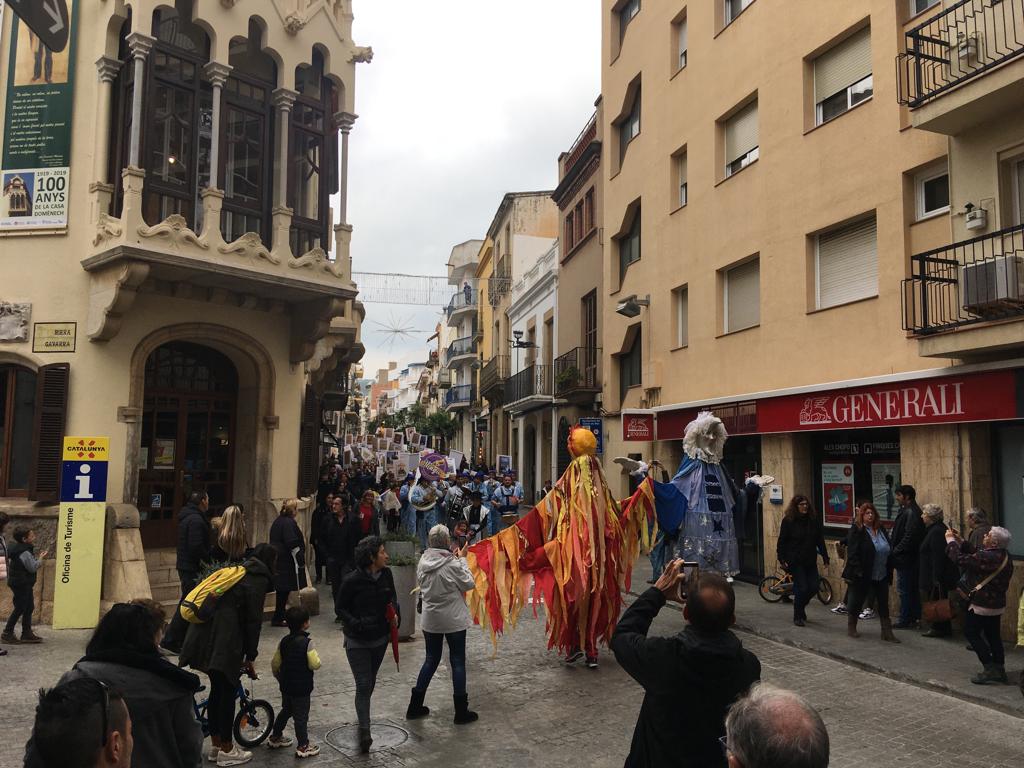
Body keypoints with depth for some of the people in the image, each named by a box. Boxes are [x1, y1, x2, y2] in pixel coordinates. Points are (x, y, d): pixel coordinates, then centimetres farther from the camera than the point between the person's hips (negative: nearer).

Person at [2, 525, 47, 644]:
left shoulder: (25, 549, 10)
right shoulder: (24, 552, -21)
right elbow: (33, 567, -20)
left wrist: (38, 557, 7)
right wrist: (41, 558, -8)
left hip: (25, 584, 10)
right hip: (21, 584, -10)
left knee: (29, 607, 12)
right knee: (20, 608, -2)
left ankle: (27, 633, 17)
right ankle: (7, 633, 8)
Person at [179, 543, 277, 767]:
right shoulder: (259, 580, -6)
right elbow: (253, 620, -8)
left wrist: (245, 654, 27)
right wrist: (250, 657, 1)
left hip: (203, 635, 9)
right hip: (221, 641, -9)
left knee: (217, 689, 18)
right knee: (228, 691, 3)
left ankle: (216, 745, 29)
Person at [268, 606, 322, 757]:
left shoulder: (284, 641, -1)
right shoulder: (307, 642, -20)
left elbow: (275, 664, 6)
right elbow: (315, 665, -21)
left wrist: (279, 677, 23)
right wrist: (315, 654, -1)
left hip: (286, 686, 7)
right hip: (302, 687, -6)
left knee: (286, 711, 25)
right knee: (301, 716, 3)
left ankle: (275, 737, 37)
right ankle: (303, 746, 9)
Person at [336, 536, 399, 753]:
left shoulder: (386, 574, -6)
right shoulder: (352, 580, -21)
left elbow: (392, 597, 11)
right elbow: (340, 608, -11)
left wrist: (395, 613, -9)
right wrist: (357, 624, -25)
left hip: (380, 637, 5)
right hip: (358, 641, -5)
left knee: (371, 681, 22)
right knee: (363, 685, -7)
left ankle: (363, 713, 46)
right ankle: (365, 731, 1)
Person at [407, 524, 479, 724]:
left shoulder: (423, 562, -5)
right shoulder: (452, 564, -20)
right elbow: (469, 583, -8)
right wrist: (462, 559, -2)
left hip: (430, 620, 5)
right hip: (454, 620, -5)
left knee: (431, 660, 18)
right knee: (457, 662, 7)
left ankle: (415, 706, 23)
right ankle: (461, 712, 15)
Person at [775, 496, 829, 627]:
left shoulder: (814, 520, 5)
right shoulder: (788, 521, -7)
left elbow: (820, 540, 10)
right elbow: (782, 541, -6)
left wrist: (825, 557, 6)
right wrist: (782, 559, -11)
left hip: (810, 561, 5)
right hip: (795, 561, -5)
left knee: (814, 588, 3)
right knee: (802, 588, -7)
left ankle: (800, 606, 31)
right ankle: (798, 616, 11)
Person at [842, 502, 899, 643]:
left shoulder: (881, 529, 8)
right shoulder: (857, 530, -11)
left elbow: (889, 550, 13)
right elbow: (852, 552, -16)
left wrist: (889, 570, 7)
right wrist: (858, 571, -21)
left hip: (882, 575, 6)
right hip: (863, 576, -5)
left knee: (883, 604, 8)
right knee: (857, 601, 8)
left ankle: (887, 632, 14)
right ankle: (851, 628, 25)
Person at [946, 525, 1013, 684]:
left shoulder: (988, 557, -27)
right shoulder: (1003, 555, 3)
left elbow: (961, 559, -22)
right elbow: (977, 553, 15)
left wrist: (951, 541, -9)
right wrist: (960, 541, 11)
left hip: (981, 604, -9)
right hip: (997, 604, 9)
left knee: (971, 632, 3)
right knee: (993, 635, 17)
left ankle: (989, 668, 0)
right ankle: (999, 669, 22)